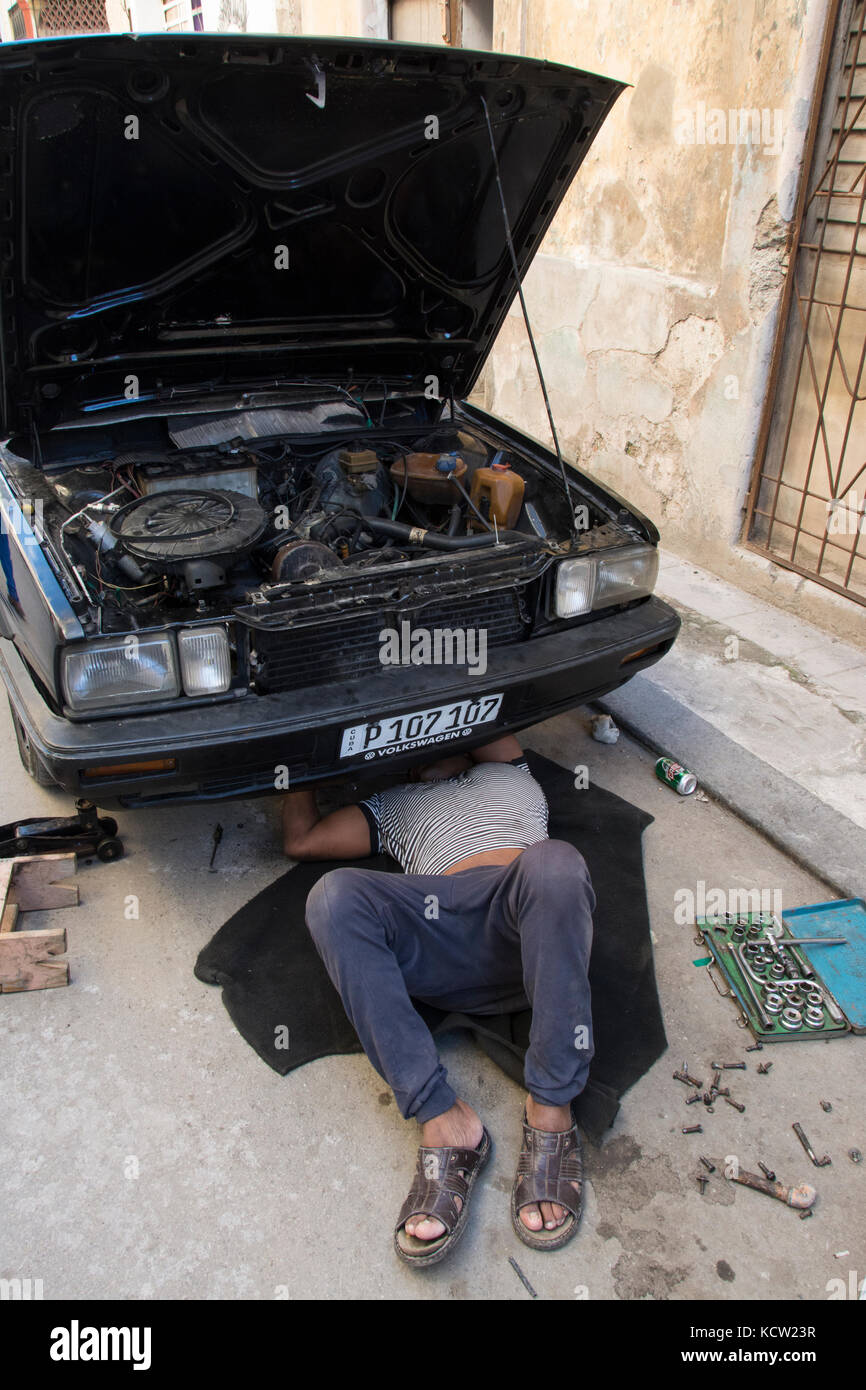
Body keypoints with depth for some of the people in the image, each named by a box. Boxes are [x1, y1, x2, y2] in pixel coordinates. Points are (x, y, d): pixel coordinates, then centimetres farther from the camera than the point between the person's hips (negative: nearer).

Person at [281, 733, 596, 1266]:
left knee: (553, 862, -37)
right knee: (335, 895, -28)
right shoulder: (394, 804, 40)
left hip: (531, 926, -1)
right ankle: (445, 1121, -29)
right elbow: (301, 839, 33)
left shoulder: (511, 773, 39)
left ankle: (551, 1113, -27)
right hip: (436, 947, 2)